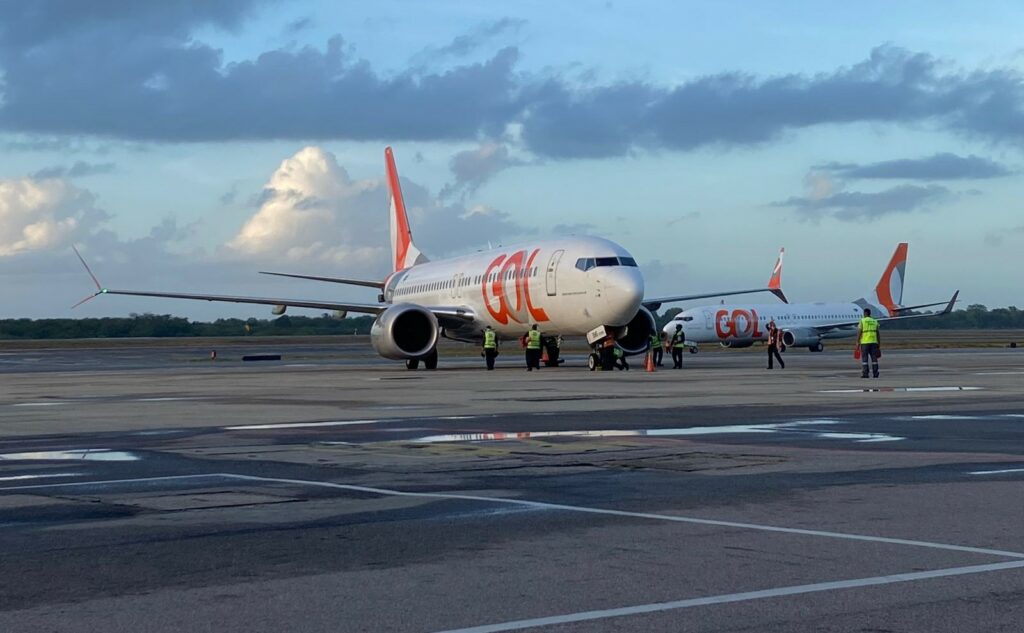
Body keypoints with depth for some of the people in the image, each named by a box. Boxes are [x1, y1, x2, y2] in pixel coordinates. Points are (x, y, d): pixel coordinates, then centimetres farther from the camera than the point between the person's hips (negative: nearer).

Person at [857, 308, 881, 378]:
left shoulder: (862, 321, -4)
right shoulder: (875, 321, 9)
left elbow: (859, 332, -10)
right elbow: (878, 334, 8)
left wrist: (858, 342, -7)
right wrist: (879, 344, 13)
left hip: (865, 342, -4)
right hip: (873, 342, 4)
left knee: (864, 358, -2)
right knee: (874, 358, 5)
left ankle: (865, 374, -7)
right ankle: (875, 373, 0)